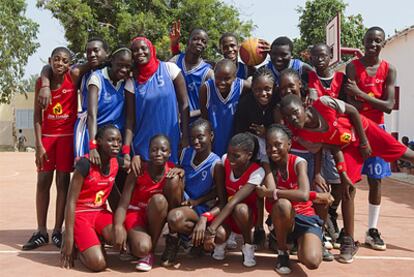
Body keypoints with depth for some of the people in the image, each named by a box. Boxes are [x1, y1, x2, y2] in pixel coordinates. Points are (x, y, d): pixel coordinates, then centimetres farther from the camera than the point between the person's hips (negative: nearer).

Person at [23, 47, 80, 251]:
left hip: (67, 136, -2)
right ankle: (41, 232, 12)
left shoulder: (74, 77, -8)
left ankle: (57, 231, 8)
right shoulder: (41, 82, -2)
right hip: (47, 136, 2)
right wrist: (39, 145, -8)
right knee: (42, 183, 3)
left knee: (63, 182, 0)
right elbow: (37, 115, -2)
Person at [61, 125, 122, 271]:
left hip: (100, 212, 5)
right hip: (80, 213, -5)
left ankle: (95, 239, 5)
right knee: (98, 263, -22)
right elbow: (71, 200, -17)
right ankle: (77, 244, 9)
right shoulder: (86, 163, -19)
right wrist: (68, 237, -19)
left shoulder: (117, 162, -2)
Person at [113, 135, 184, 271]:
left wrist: (180, 176, -26)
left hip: (157, 215, 3)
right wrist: (119, 226, -40)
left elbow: (178, 203, -14)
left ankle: (150, 252, -15)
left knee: (158, 199, -33)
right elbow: (123, 204, -21)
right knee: (142, 248, -34)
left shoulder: (173, 170, -11)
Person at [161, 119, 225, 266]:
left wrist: (204, 218, -30)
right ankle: (175, 237, -9)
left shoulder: (216, 164, -13)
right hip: (184, 204, 6)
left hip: (202, 209, -6)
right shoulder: (186, 153, 1)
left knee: (175, 218, -36)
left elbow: (222, 202, -15)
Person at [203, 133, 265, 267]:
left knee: (240, 208, -38)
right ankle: (221, 242, 7)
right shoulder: (225, 160, -11)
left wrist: (211, 229, -38)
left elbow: (234, 202, -33)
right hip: (226, 213, 2)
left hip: (246, 215, -2)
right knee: (219, 234, -32)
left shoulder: (257, 172, -25)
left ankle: (248, 245, -9)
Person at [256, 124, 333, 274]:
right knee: (282, 204, -36)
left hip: (304, 216, -1)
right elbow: (271, 192, -25)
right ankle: (282, 251, -10)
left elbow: (304, 195, -31)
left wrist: (269, 193, -29)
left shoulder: (298, 162, -13)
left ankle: (299, 246, 13)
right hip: (282, 219, 1)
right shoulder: (267, 164, -7)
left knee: (312, 261, -27)